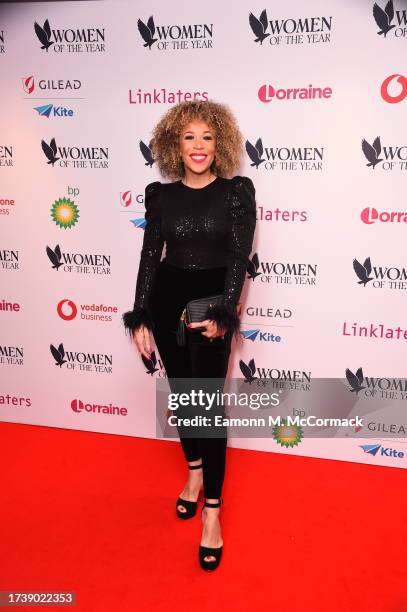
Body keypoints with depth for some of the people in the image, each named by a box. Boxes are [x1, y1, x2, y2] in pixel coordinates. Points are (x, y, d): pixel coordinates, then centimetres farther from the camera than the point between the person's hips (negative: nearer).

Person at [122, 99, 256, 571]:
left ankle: (212, 510, 7)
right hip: (167, 298, 4)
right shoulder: (160, 194, 3)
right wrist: (140, 317, 1)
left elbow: (239, 257, -9)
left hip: (213, 300, -3)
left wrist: (223, 314, -18)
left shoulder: (237, 190, -4)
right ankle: (194, 472, 38)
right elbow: (150, 256, 4)